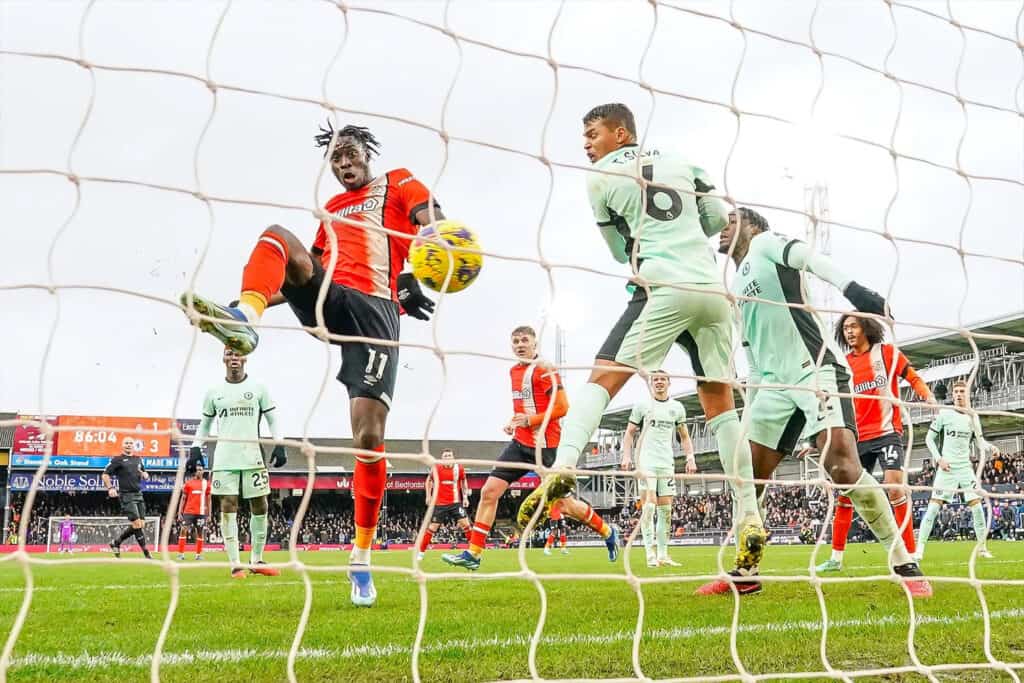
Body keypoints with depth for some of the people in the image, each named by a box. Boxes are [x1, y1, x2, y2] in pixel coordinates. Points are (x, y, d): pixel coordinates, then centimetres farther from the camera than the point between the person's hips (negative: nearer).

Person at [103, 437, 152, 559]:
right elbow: (105, 475, -1)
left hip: (138, 495, 7)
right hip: (126, 495, -7)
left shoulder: (138, 459, 18)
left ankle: (116, 542, 22)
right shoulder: (117, 460, 1)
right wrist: (110, 488, -16)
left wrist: (144, 475, 6)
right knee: (137, 524, -13)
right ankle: (146, 553, -10)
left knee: (141, 525, 3)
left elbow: (144, 474, 30)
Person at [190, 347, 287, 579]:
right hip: (225, 459, 0)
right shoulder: (214, 392, 9)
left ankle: (256, 561, 13)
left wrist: (279, 445, -4)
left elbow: (272, 418, 7)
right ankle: (235, 564, -2)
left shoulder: (258, 388, 5)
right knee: (228, 507, -5)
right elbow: (205, 423, 18)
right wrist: (196, 447, 5)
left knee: (259, 506, 1)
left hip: (253, 456, 0)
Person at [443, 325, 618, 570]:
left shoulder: (544, 370, -11)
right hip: (520, 443, 7)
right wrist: (513, 422, 11)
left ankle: (608, 532, 25)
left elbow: (563, 407, -15)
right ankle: (473, 554, 1)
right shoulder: (514, 371, 14)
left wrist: (530, 419, -20)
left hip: (544, 445, -7)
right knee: (489, 491, -3)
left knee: (563, 503, 1)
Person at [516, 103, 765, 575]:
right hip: (712, 290, 5)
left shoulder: (600, 177, 8)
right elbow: (720, 219, 24)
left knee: (602, 377, -5)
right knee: (720, 404, 11)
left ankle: (562, 468, -29)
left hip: (664, 288, -5)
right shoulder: (680, 164, 20)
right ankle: (749, 520, 8)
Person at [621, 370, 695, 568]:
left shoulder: (677, 407, 13)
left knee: (666, 509, 2)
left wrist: (690, 457, 6)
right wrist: (626, 455, -7)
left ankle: (663, 555, 7)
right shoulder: (642, 405, 4)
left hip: (667, 463, 4)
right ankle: (650, 553, -14)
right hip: (646, 462, -4)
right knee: (649, 506, -13)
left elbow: (684, 436, 19)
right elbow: (630, 433, 6)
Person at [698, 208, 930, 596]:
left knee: (842, 468, -22)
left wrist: (852, 289, -34)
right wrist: (751, 412, 25)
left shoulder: (765, 244, 5)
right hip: (775, 384, 8)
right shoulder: (734, 291, 27)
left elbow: (811, 260, -15)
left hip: (816, 370, -8)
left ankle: (904, 565, -13)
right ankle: (745, 574, 14)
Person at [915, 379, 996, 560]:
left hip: (966, 467, 3)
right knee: (934, 506, -10)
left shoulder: (973, 417, 10)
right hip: (947, 467, -3)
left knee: (977, 505, -4)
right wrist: (938, 458, -9)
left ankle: (982, 547, 9)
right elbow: (929, 439, 2)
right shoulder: (944, 414, -1)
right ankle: (920, 548, -8)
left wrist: (989, 448, -8)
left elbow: (980, 441, 14)